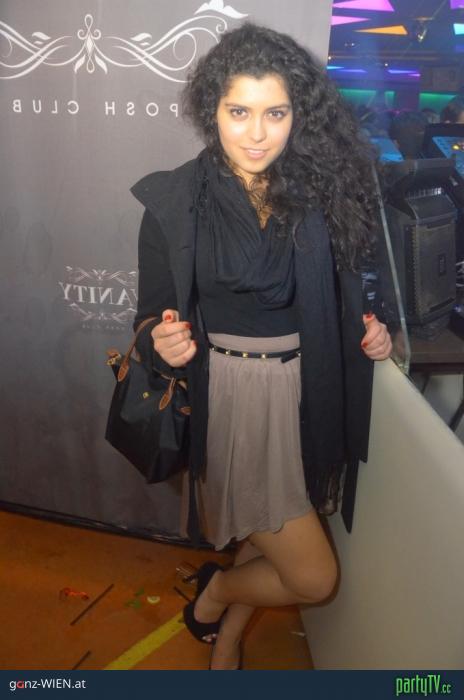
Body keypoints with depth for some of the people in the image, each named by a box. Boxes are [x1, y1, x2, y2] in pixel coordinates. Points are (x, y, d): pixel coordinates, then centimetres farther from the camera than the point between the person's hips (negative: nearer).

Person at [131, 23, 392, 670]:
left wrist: (370, 332, -6)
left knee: (266, 544, 20)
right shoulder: (174, 200, -10)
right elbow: (154, 318, -5)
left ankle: (225, 649, 51)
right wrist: (166, 347, -26)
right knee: (314, 575, 1)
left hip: (304, 396, 4)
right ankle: (214, 591, 33)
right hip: (226, 399, -4)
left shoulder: (320, 190, -1)